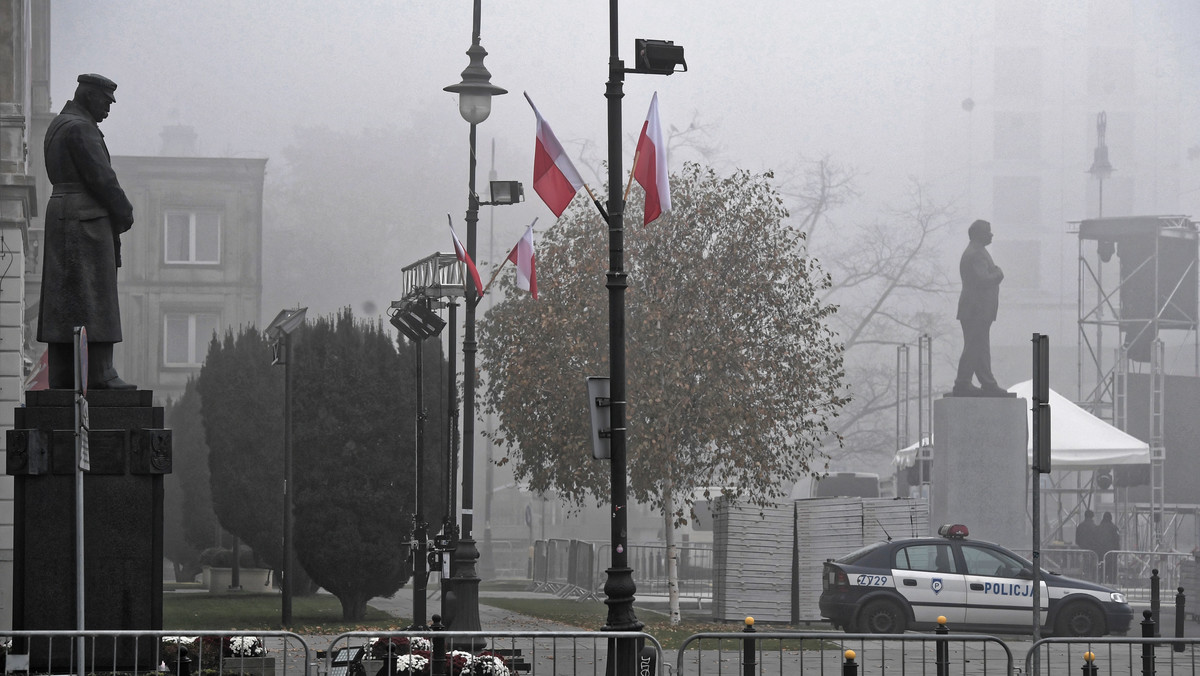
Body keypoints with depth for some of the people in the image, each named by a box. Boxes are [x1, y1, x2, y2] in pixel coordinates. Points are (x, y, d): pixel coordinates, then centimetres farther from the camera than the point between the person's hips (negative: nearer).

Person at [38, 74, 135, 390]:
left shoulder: (58, 126, 18)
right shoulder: (80, 129, -13)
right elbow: (101, 177, -17)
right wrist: (125, 213, -3)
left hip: (61, 213, 10)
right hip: (86, 219, -10)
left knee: (64, 299, 6)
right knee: (92, 295, -11)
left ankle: (62, 375, 5)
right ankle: (99, 372, -14)